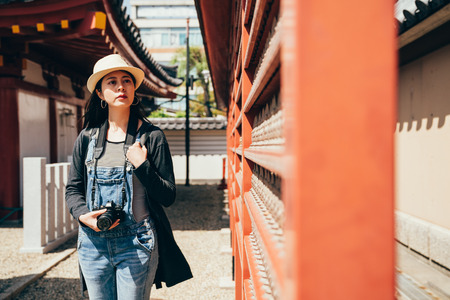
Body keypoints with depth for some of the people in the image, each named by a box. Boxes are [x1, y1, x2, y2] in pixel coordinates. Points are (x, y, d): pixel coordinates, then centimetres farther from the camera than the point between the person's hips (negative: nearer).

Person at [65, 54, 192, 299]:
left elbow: (168, 196, -3)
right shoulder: (87, 138, 6)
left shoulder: (151, 137, -3)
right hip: (93, 242, 3)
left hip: (136, 244, -3)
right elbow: (73, 189, 11)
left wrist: (141, 166, -16)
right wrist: (84, 215, -8)